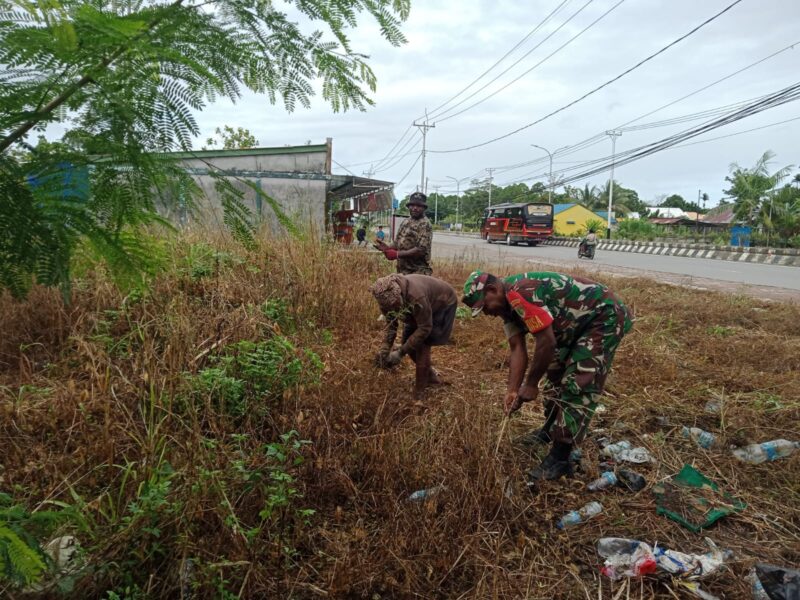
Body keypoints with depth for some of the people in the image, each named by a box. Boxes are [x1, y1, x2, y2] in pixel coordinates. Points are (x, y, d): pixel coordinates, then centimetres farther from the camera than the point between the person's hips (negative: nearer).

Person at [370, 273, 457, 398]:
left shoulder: (416, 296, -43)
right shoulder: (388, 296, -22)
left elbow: (425, 328, -34)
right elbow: (390, 324, -9)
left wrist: (401, 352, -33)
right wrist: (384, 351, -21)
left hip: (443, 305, -7)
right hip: (422, 307, 7)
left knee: (422, 345, -15)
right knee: (408, 341, 2)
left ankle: (419, 393, -2)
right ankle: (430, 376, 25)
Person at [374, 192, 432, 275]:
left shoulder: (425, 224, -11)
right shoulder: (405, 222, 15)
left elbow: (421, 250, -20)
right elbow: (398, 243, 21)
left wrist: (397, 254, -19)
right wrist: (387, 247, -1)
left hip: (418, 272, -8)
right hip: (402, 271, 8)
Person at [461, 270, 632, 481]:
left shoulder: (519, 294, -29)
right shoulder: (509, 302, 2)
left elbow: (547, 342, -29)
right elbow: (517, 349, 0)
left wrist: (531, 384, -17)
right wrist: (512, 391, -8)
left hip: (605, 316, -11)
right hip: (580, 322, 11)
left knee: (577, 385, -12)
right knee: (557, 373, 20)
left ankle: (559, 459, -5)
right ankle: (550, 430, 37)